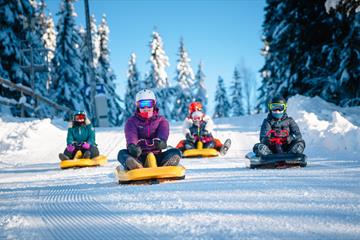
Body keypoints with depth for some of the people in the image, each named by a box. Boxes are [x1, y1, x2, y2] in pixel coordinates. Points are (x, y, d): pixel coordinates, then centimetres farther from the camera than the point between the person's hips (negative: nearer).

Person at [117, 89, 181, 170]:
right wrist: (131, 145, -37)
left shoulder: (162, 120, 15)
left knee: (176, 152, -23)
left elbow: (163, 133, -8)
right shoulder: (132, 121, 12)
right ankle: (136, 166, -61)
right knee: (122, 153, -29)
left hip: (157, 156, 1)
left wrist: (160, 141, -35)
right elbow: (131, 135, -11)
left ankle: (167, 164, -57)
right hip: (138, 157, -1)